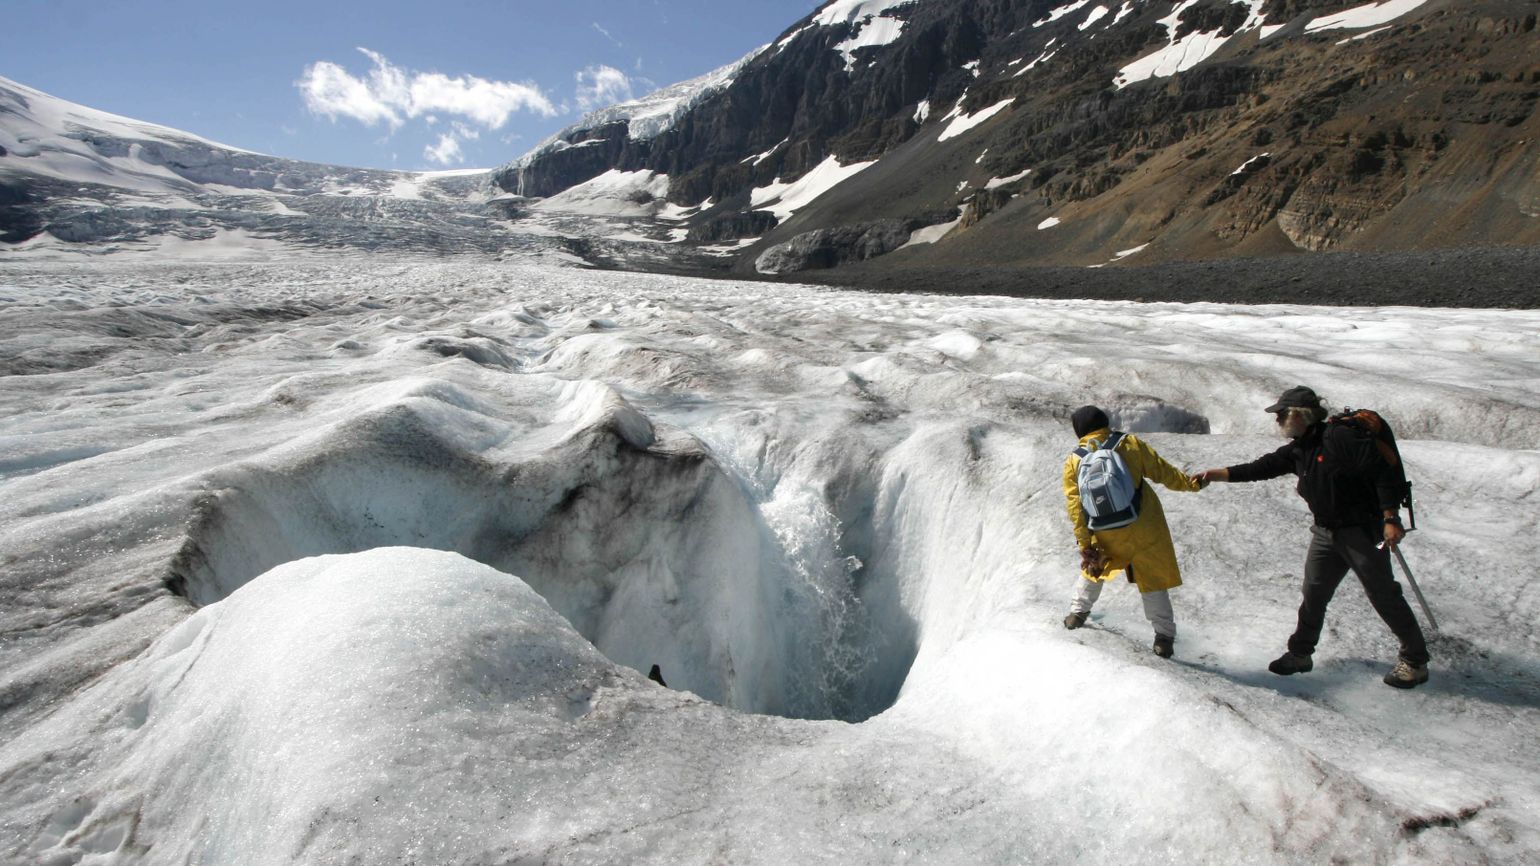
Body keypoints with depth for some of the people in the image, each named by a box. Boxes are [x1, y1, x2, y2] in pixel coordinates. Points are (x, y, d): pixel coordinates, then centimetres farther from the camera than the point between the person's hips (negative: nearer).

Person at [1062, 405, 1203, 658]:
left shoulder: (1073, 463, -5)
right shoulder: (1129, 444, -8)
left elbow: (1076, 509, -4)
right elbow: (1162, 471, 0)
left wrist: (1085, 547, 1)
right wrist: (1189, 483, 16)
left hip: (1106, 536, 1)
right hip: (1145, 529, -1)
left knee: (1094, 567, 28)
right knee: (1153, 581, 12)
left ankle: (1078, 612, 29)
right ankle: (1164, 636, 16)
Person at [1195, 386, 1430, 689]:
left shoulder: (1339, 438, -21)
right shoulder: (1297, 450, 5)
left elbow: (1385, 471, -21)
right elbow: (1263, 467, 8)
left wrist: (1391, 518, -22)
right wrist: (1216, 474, 2)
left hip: (1363, 530, -8)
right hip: (1326, 533, 8)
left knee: (1384, 595, 2)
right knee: (1313, 593, 10)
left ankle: (1415, 661, 18)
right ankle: (1300, 653, 21)